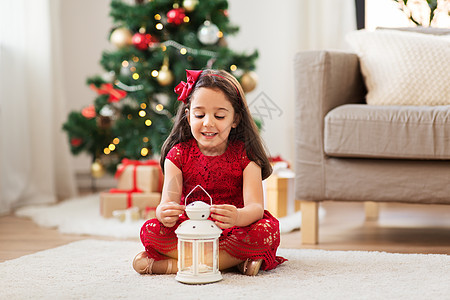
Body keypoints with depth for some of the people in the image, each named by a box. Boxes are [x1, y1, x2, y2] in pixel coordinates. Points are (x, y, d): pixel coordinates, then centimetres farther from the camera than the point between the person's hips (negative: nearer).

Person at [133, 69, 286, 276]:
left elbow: (255, 207, -18)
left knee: (267, 230, -31)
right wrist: (164, 213, -40)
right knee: (150, 231, -25)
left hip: (232, 232, -1)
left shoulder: (245, 155, -7)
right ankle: (236, 259, -26)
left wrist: (237, 217, -44)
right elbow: (168, 201, -13)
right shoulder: (179, 154, -2)